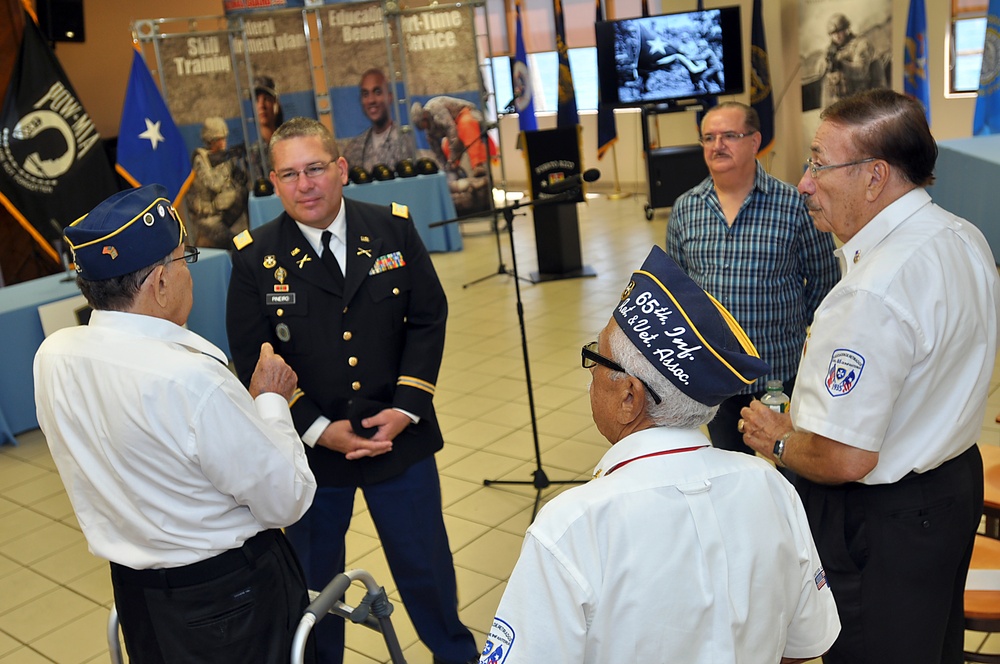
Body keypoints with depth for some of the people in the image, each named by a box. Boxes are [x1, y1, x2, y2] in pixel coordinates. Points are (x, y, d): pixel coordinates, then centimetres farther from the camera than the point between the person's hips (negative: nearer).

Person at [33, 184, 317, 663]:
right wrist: (271, 401, -8)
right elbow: (287, 501, -21)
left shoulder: (52, 356, -7)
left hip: (132, 589, 7)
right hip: (231, 594, -6)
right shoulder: (191, 379, -30)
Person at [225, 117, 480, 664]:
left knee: (425, 563, 18)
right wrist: (320, 430, -14)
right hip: (311, 448, -1)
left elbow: (428, 319, -2)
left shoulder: (393, 228, -5)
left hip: (399, 435, 1)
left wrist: (406, 407, -11)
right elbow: (252, 361, -7)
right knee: (313, 577, 18)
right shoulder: (254, 257, -8)